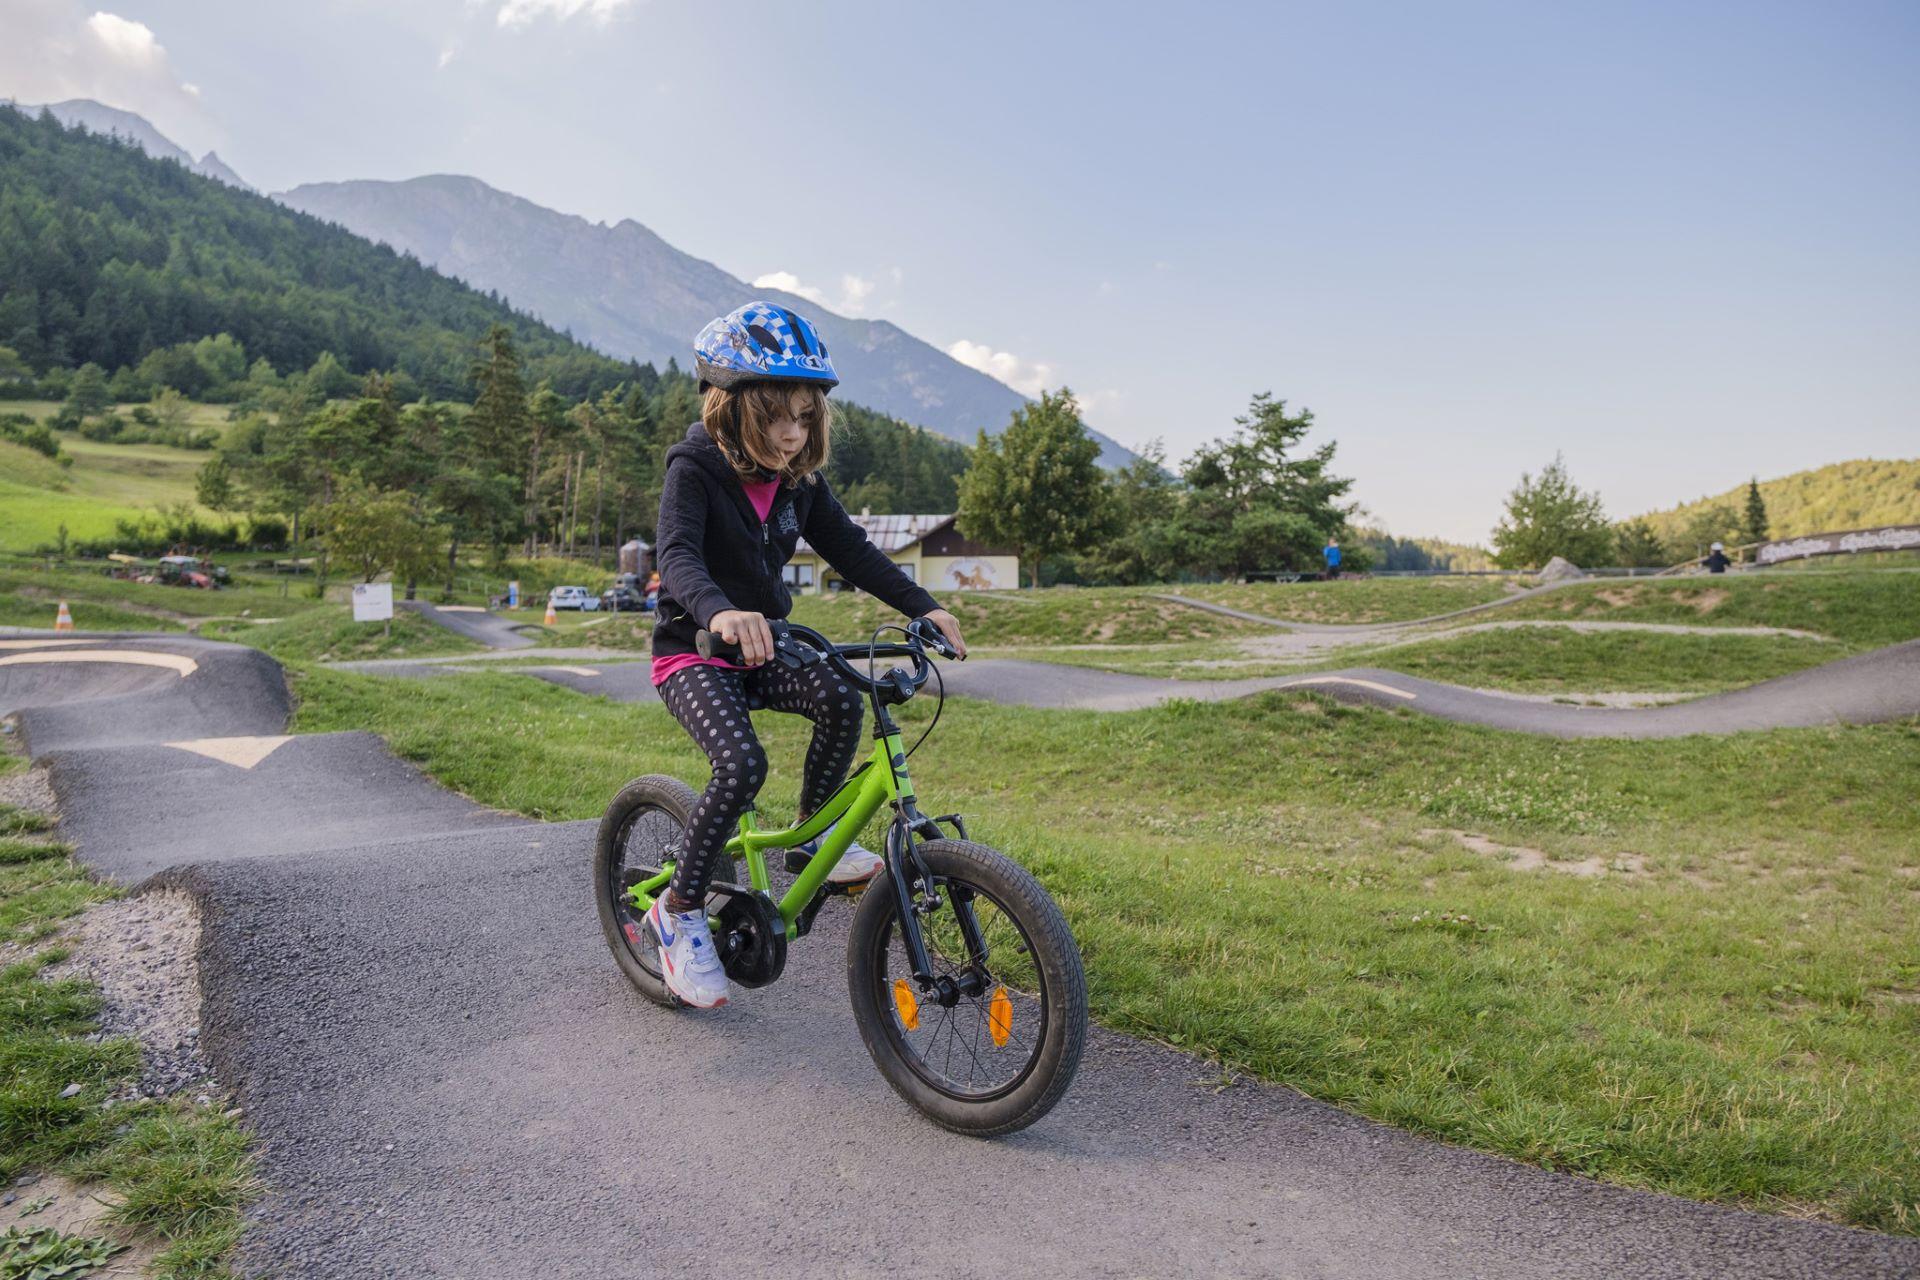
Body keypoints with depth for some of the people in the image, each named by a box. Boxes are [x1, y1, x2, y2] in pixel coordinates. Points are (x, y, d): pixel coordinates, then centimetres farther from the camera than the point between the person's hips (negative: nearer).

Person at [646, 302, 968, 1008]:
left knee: (842, 700, -23)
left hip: (763, 647, 6)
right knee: (743, 763, -29)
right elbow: (678, 554, -32)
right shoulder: (695, 468, -16)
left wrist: (923, 606, -12)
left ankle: (811, 839, -1)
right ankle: (679, 910, -10)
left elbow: (851, 549, 1)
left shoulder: (799, 481, 2)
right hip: (693, 651, -5)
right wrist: (718, 611, -55)